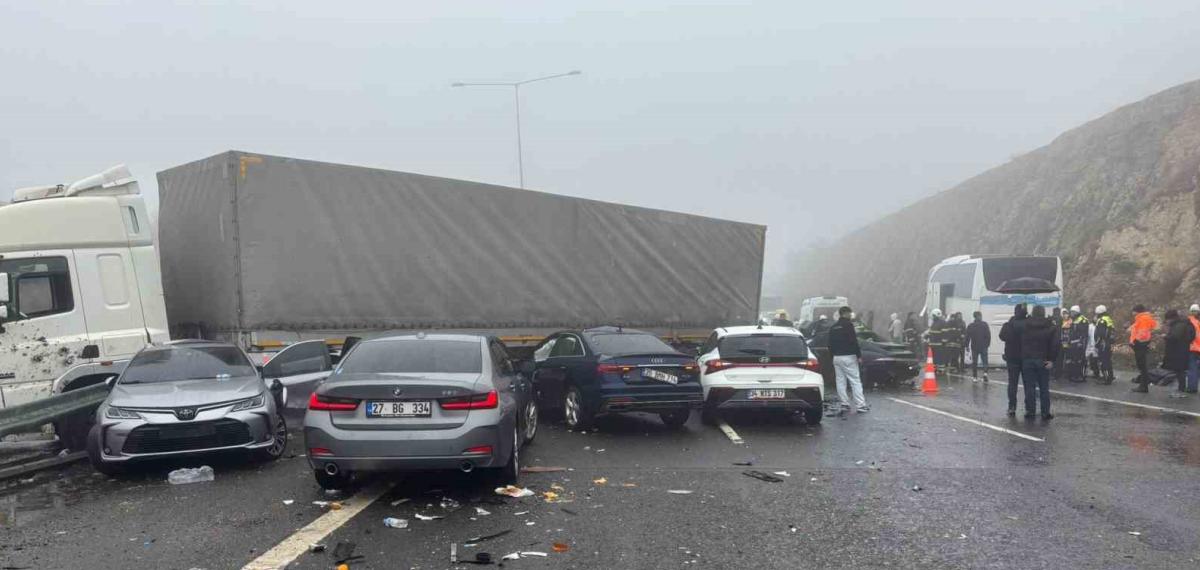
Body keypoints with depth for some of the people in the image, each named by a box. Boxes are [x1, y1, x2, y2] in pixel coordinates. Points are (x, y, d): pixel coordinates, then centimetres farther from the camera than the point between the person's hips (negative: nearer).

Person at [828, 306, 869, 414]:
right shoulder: (848, 325, -8)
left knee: (840, 382, 8)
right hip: (848, 357, -7)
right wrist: (859, 356, -11)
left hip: (836, 358, 7)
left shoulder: (833, 327, 14)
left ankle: (844, 405, 7)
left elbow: (830, 345, 17)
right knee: (855, 381, -5)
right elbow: (854, 342, -15)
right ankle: (861, 405, -6)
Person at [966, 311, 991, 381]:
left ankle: (975, 376, 7)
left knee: (974, 362, 8)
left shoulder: (970, 326, 1)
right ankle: (985, 372, -19)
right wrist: (988, 344, 7)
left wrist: (967, 346, 7)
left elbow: (967, 337, 1)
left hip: (974, 347, 1)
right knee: (985, 360, 4)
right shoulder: (985, 325, -4)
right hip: (983, 347, -1)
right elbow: (988, 336, -4)